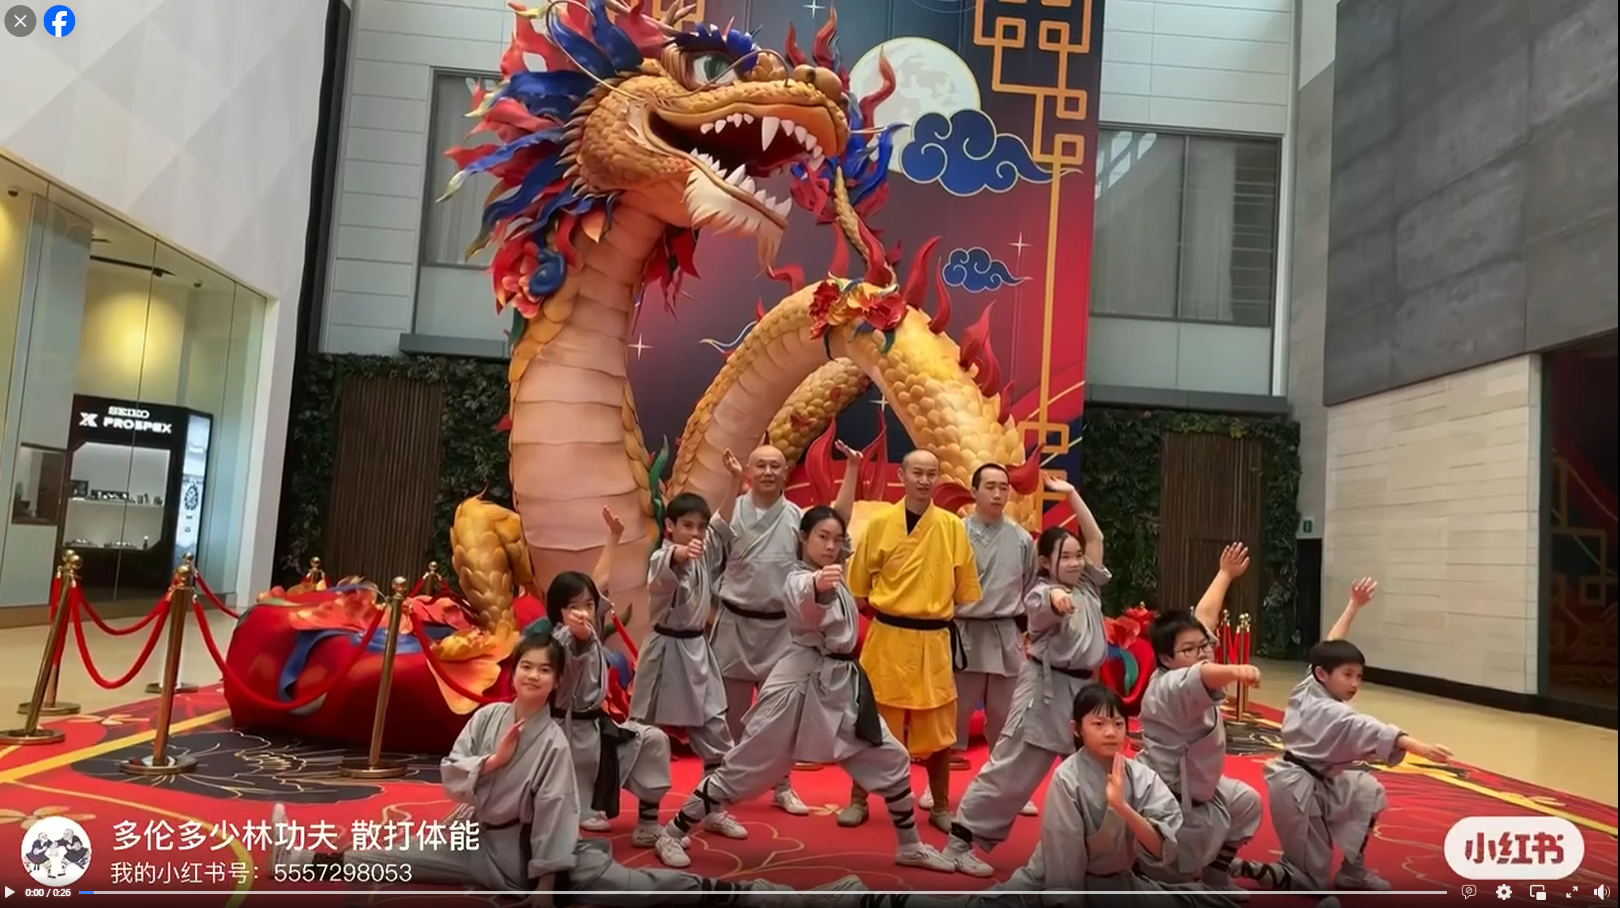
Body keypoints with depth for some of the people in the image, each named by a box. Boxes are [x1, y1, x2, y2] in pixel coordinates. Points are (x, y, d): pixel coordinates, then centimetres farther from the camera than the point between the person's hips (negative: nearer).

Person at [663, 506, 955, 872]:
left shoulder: (834, 576, 10)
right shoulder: (799, 579, -15)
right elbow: (807, 603, -42)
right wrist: (818, 585, -63)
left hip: (840, 682, 8)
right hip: (801, 681, -8)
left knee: (891, 760, 8)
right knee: (742, 766, 0)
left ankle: (909, 846, 24)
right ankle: (673, 831, 14)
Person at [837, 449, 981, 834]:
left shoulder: (953, 527, 0)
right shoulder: (880, 523, -3)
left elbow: (965, 591, 7)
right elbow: (858, 587, 4)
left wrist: (940, 619, 6)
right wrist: (884, 616, 2)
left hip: (934, 641, 1)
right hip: (886, 639, -1)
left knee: (938, 729, 9)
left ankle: (941, 806, 25)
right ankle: (858, 800, 24)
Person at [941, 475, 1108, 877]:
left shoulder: (1088, 586, 9)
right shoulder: (1041, 594, -12)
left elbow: (1095, 537, 9)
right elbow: (1043, 607, -38)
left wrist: (1071, 493, 5)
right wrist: (1056, 596, -62)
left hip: (1082, 689, 7)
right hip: (1046, 689, -7)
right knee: (1011, 771, -7)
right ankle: (961, 841, -2)